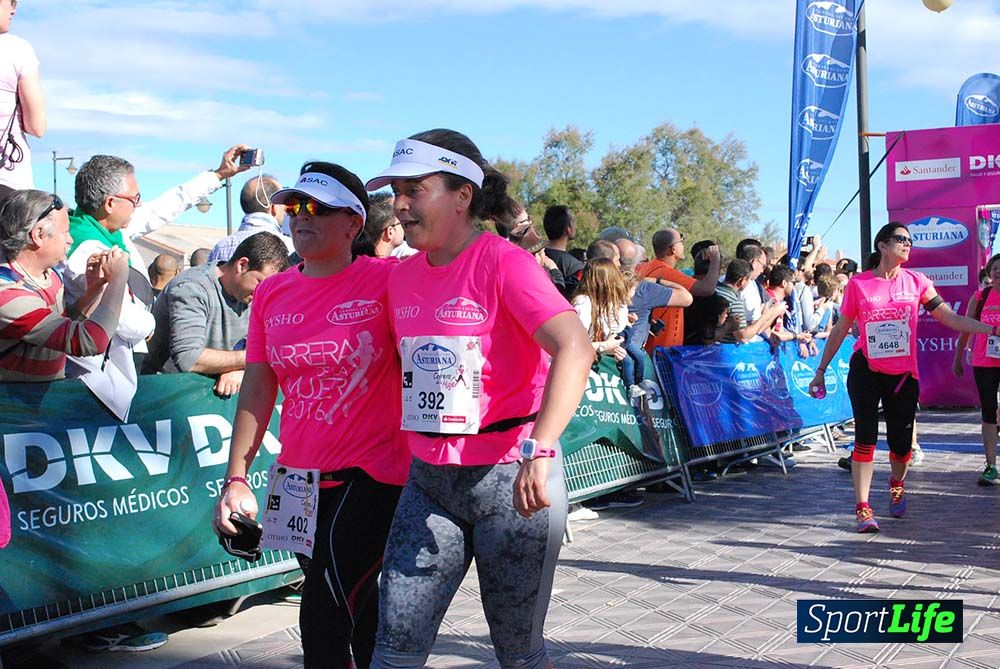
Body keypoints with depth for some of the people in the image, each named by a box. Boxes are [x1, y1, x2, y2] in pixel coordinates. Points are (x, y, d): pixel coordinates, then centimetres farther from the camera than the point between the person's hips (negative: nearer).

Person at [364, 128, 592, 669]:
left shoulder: (503, 262, -13)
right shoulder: (402, 277, 7)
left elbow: (574, 349, -27)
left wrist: (541, 450, -39)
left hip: (511, 480, -5)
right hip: (429, 482, 6)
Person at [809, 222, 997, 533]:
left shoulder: (916, 282, 3)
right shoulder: (858, 283, -2)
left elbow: (950, 318, 0)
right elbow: (840, 329, 4)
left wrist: (992, 329, -10)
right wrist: (820, 371, 6)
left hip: (903, 374, 2)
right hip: (866, 371, -2)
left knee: (901, 442, 7)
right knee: (865, 437, -8)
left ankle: (897, 485, 40)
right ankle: (863, 509, -3)